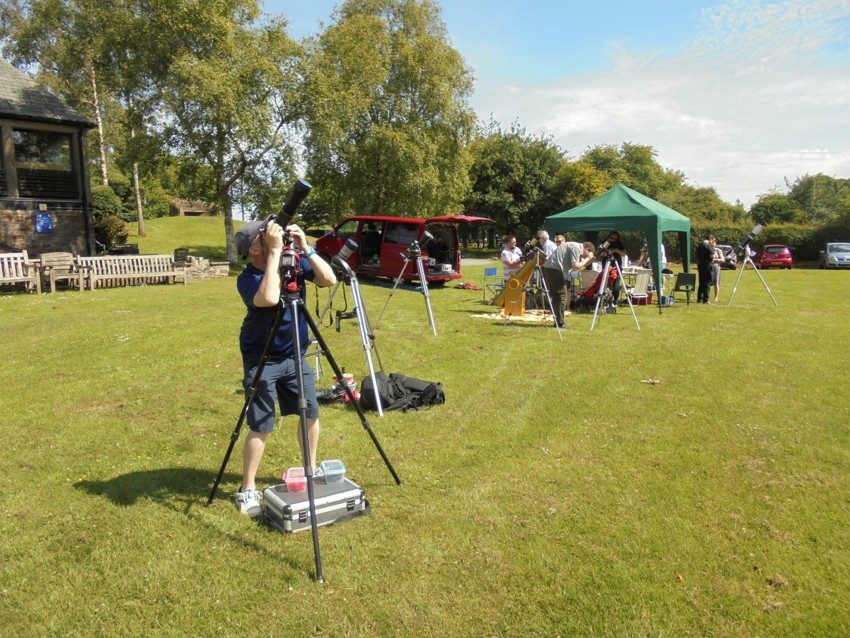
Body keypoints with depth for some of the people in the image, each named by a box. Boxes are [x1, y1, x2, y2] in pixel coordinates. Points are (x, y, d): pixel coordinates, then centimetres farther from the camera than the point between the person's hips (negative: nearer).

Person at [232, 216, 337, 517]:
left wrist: (305, 247, -23)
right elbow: (268, 298, -41)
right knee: (260, 426, -5)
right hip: (262, 360, -5)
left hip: (295, 355, 6)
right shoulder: (247, 278, -21)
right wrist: (275, 251, -37)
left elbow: (329, 280, -14)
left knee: (311, 413, 11)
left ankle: (311, 469, 32)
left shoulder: (295, 260, -6)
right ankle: (247, 490, 11)